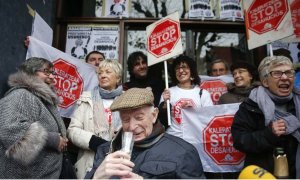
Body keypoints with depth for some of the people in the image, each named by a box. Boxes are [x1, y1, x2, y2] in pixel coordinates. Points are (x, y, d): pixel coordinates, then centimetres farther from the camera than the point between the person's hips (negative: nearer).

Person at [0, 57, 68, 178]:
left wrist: (60, 141, 4)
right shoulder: (20, 95, -16)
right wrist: (53, 139, -24)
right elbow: (10, 129, -32)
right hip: (24, 174, -9)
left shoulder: (46, 99, 10)